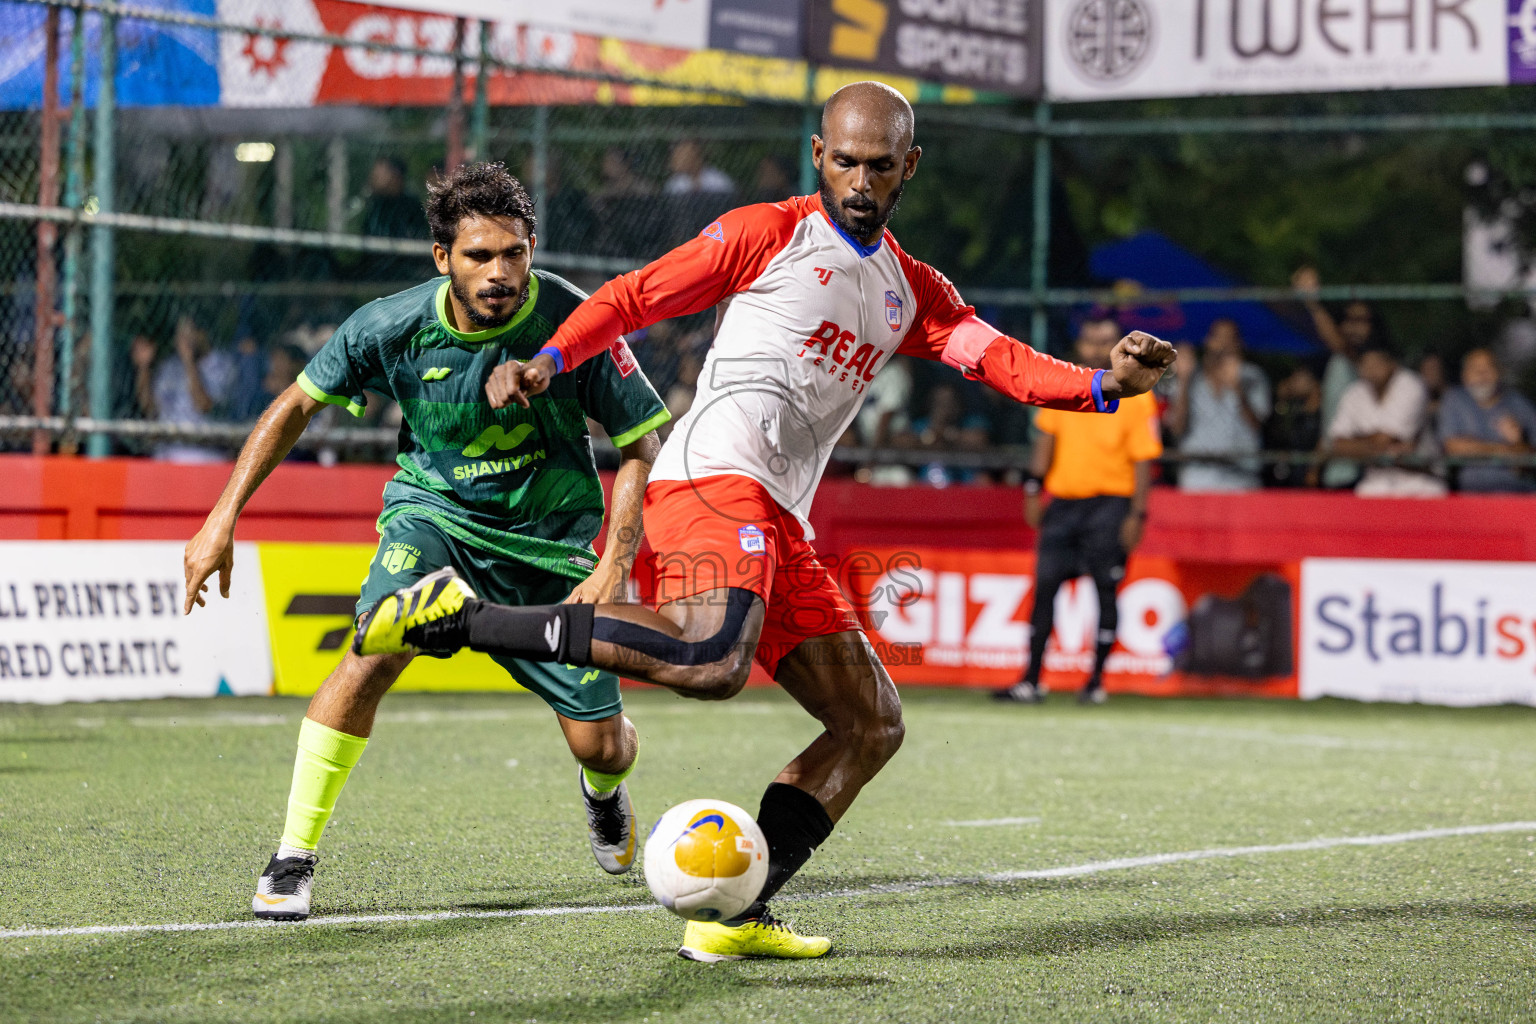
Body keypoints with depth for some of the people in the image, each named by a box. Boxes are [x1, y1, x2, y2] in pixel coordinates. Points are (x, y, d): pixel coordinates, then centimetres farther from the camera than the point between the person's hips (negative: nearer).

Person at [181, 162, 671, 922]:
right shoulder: (393, 326, -18)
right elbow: (297, 404, -2)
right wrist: (224, 517, -7)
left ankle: (604, 791, 40)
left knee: (601, 744, -2)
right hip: (434, 510, 0)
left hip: (552, 532, 0)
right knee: (377, 651, -29)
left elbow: (641, 447, -10)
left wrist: (614, 565, -21)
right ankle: (293, 859, -18)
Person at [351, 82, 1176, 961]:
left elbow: (1003, 360, 10)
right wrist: (549, 361, -13)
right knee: (713, 659, -35)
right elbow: (633, 298, 5)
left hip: (780, 529, 8)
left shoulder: (914, 292, 23)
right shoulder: (768, 234, 5)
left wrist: (1105, 386, -9)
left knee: (873, 724, 4)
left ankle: (733, 917, -1)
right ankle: (460, 617, -26)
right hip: (715, 474, -8)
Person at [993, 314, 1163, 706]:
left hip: (1109, 503, -4)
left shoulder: (1135, 394, -5)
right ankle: (1031, 681, 3)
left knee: (1106, 588, -3)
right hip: (1062, 498, 4)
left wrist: (1137, 514, -11)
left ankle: (1096, 680, 6)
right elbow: (1046, 438, 15)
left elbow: (1143, 460, -6)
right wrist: (1033, 489, 8)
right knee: (1045, 584, 0)